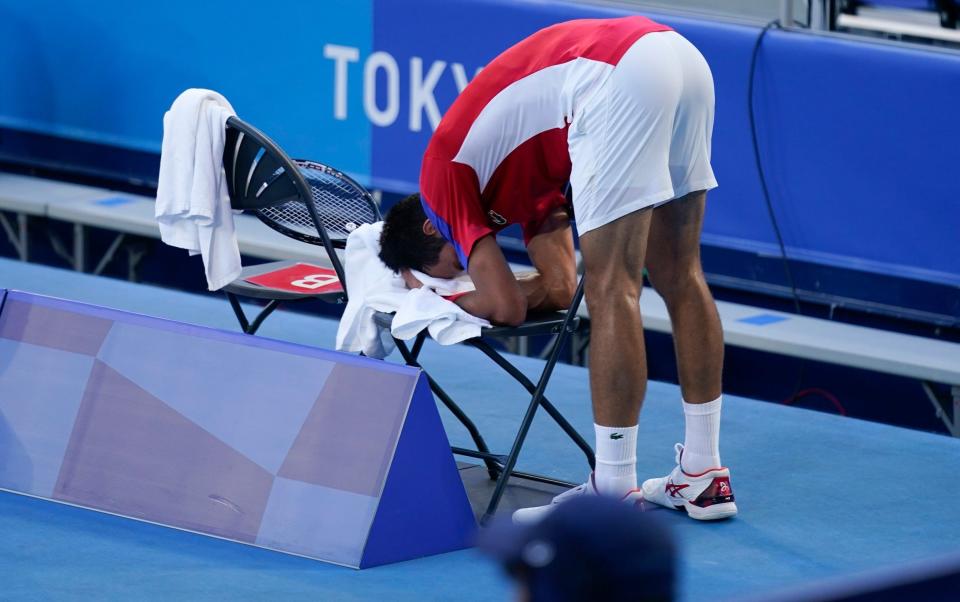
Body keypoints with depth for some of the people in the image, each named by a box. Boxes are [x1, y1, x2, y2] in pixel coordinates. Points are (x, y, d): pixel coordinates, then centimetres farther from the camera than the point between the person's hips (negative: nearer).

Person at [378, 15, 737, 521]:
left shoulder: (444, 174, 12)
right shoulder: (513, 166, 33)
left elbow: (506, 307, 8)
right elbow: (558, 287, 28)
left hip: (618, 81, -8)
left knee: (611, 290, -3)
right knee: (680, 278, 16)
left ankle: (613, 494, 0)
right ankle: (703, 474, 23)